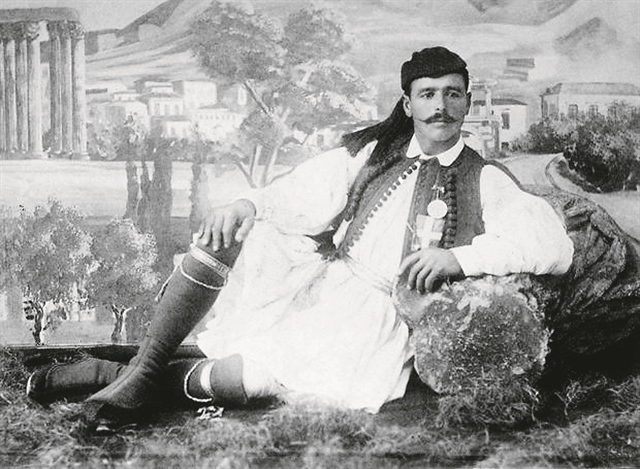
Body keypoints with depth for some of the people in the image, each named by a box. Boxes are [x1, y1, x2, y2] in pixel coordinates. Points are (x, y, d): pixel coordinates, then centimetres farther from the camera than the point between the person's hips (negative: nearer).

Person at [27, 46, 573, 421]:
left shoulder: (487, 183, -1)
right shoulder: (368, 152, 10)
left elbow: (556, 246, -12)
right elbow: (299, 199, 5)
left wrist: (460, 257, -24)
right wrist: (247, 205, -17)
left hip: (384, 322, -4)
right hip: (324, 282, 4)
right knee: (227, 231, -20)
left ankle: (159, 380, -11)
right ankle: (142, 366, -15)